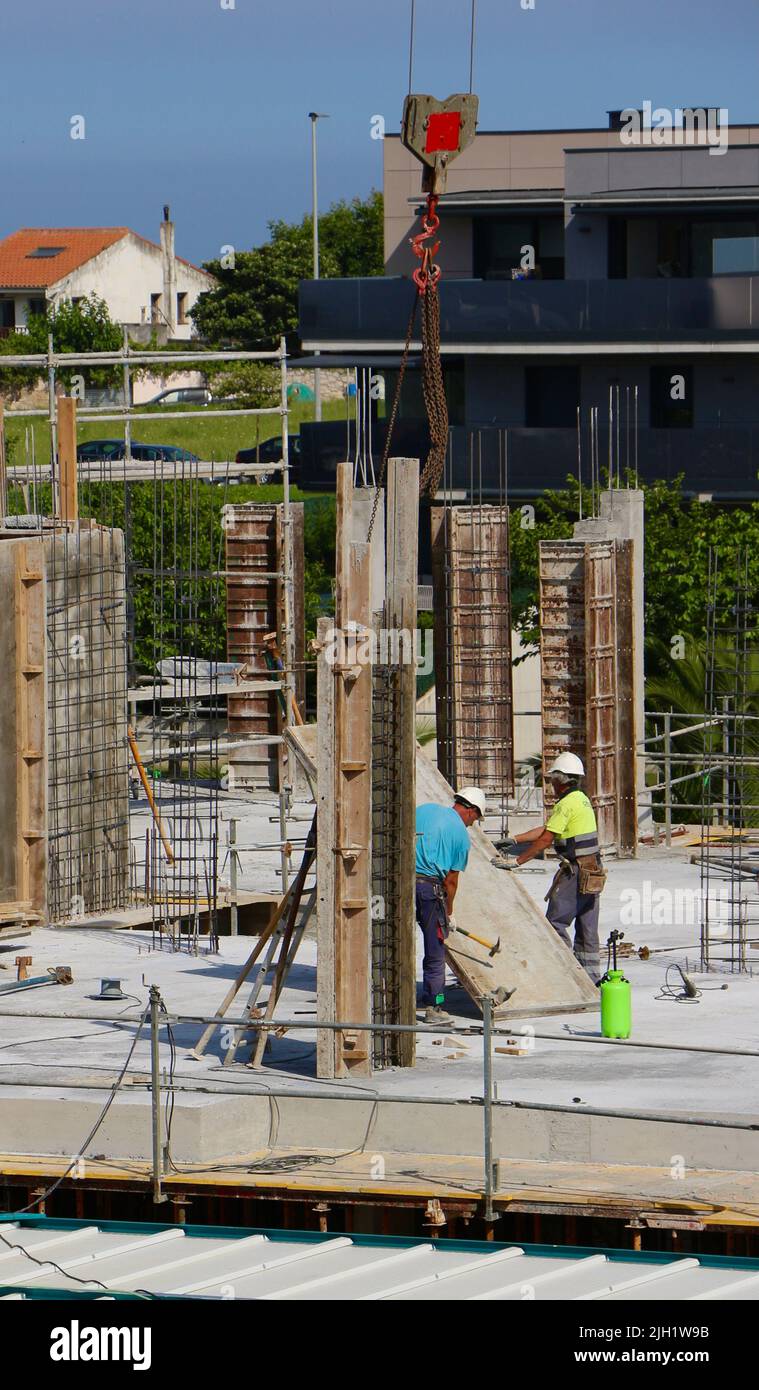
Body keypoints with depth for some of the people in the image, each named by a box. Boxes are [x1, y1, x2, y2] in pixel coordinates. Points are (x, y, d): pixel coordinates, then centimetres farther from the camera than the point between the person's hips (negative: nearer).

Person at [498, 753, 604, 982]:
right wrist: (514, 841, 22)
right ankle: (592, 977, 12)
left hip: (576, 872, -9)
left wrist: (517, 860, -12)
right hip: (593, 871, 9)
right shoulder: (582, 800, 16)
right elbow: (546, 828, 21)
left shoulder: (566, 804, -14)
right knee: (587, 928, 11)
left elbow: (546, 839, -17)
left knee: (556, 921, -5)